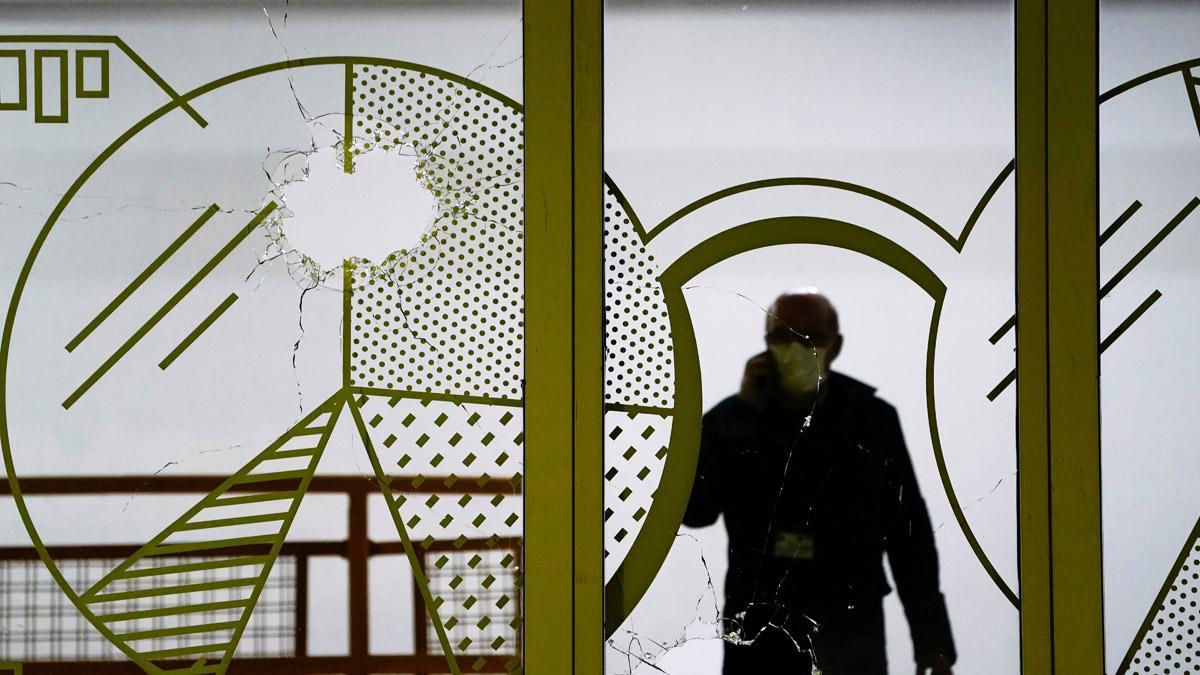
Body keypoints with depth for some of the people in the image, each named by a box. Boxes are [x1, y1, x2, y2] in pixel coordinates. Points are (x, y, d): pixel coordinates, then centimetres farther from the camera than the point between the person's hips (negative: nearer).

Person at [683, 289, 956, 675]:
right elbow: (693, 511, -10)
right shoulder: (731, 419, 2)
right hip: (757, 629, 1)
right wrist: (744, 412, -11)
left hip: (849, 628, -1)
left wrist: (932, 638, 0)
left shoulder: (872, 419, 1)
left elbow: (908, 532, 3)